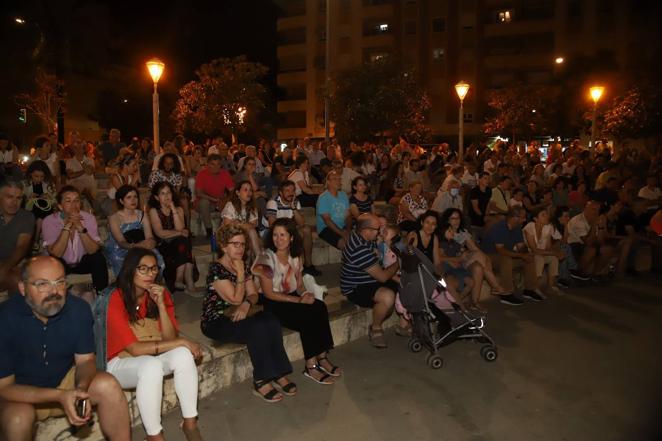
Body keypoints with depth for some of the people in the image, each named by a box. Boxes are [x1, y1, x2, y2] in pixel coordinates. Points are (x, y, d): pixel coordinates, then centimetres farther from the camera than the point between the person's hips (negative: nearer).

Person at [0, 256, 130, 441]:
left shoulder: (79, 309, -15)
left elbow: (85, 360, -6)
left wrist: (81, 389, -29)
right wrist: (59, 396, -33)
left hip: (66, 380, 3)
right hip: (21, 395, -2)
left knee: (108, 385, -21)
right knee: (18, 417, -33)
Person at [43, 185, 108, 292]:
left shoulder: (89, 218, -14)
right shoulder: (49, 221, -17)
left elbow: (93, 250, -23)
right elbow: (55, 254, -26)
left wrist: (80, 228, -35)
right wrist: (67, 227, -32)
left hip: (83, 262, 1)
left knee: (98, 258, -28)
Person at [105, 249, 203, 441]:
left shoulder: (161, 294, -4)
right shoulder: (115, 300, -19)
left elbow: (170, 338, -10)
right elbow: (134, 348, -23)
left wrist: (161, 304, -23)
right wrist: (182, 342, -25)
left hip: (153, 359, 4)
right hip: (121, 363, -4)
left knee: (183, 355, -27)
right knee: (152, 365, -36)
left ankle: (190, 422, -14)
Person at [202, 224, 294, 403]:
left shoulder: (243, 266, 9)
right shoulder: (216, 269, -14)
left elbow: (253, 294, 7)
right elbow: (235, 299, -18)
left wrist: (247, 303, -14)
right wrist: (240, 274, -15)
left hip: (236, 317, 7)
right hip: (215, 322, -6)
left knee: (271, 321, -22)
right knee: (258, 328, -31)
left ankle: (278, 373, -15)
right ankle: (261, 381, -19)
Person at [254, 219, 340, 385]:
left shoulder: (295, 256, 7)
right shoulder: (267, 258, -11)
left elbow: (300, 285, 10)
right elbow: (268, 293, -14)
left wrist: (305, 294, -14)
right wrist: (298, 300, -20)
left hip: (293, 298, 6)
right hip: (273, 304, -5)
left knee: (320, 307, -22)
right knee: (307, 316, -28)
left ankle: (322, 357, -14)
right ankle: (311, 366, -17)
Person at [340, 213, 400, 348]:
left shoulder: (361, 237, 2)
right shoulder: (359, 249, -30)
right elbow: (382, 277, -24)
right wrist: (398, 263, -8)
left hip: (369, 283, 10)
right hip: (356, 290, -10)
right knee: (388, 296, -33)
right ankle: (375, 329, -9)